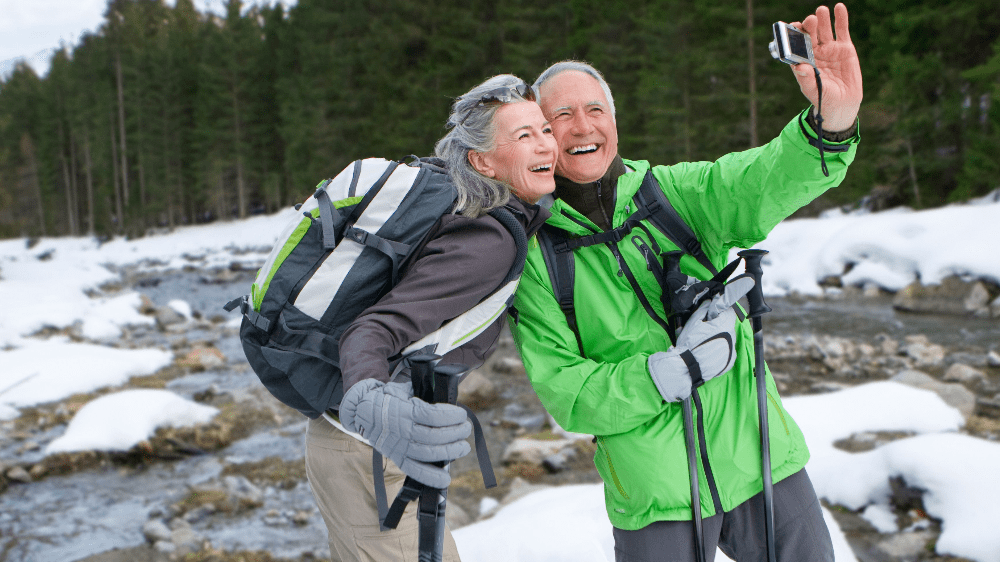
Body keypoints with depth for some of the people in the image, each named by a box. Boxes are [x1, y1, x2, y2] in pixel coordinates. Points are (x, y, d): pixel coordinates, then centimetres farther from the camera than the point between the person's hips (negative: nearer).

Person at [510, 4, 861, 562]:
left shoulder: (672, 190, 0)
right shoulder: (536, 254, -4)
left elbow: (754, 186, -19)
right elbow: (564, 391, -9)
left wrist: (832, 122, -37)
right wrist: (670, 373, -20)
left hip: (760, 454, 2)